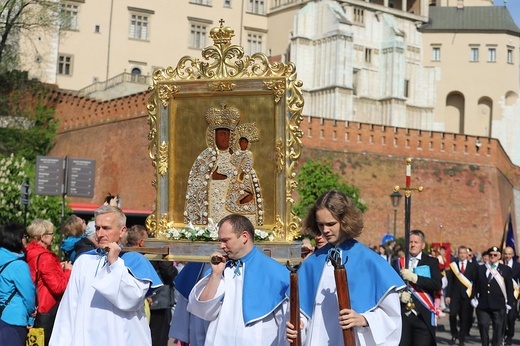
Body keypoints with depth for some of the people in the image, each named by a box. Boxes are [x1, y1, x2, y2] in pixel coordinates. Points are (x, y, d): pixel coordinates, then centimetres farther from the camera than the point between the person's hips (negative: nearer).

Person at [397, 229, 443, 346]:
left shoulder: (431, 262, 5)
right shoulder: (399, 262, 13)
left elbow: (438, 284, -10)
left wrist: (414, 277, -18)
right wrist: (399, 294, -9)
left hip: (424, 315, -2)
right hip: (402, 314, 2)